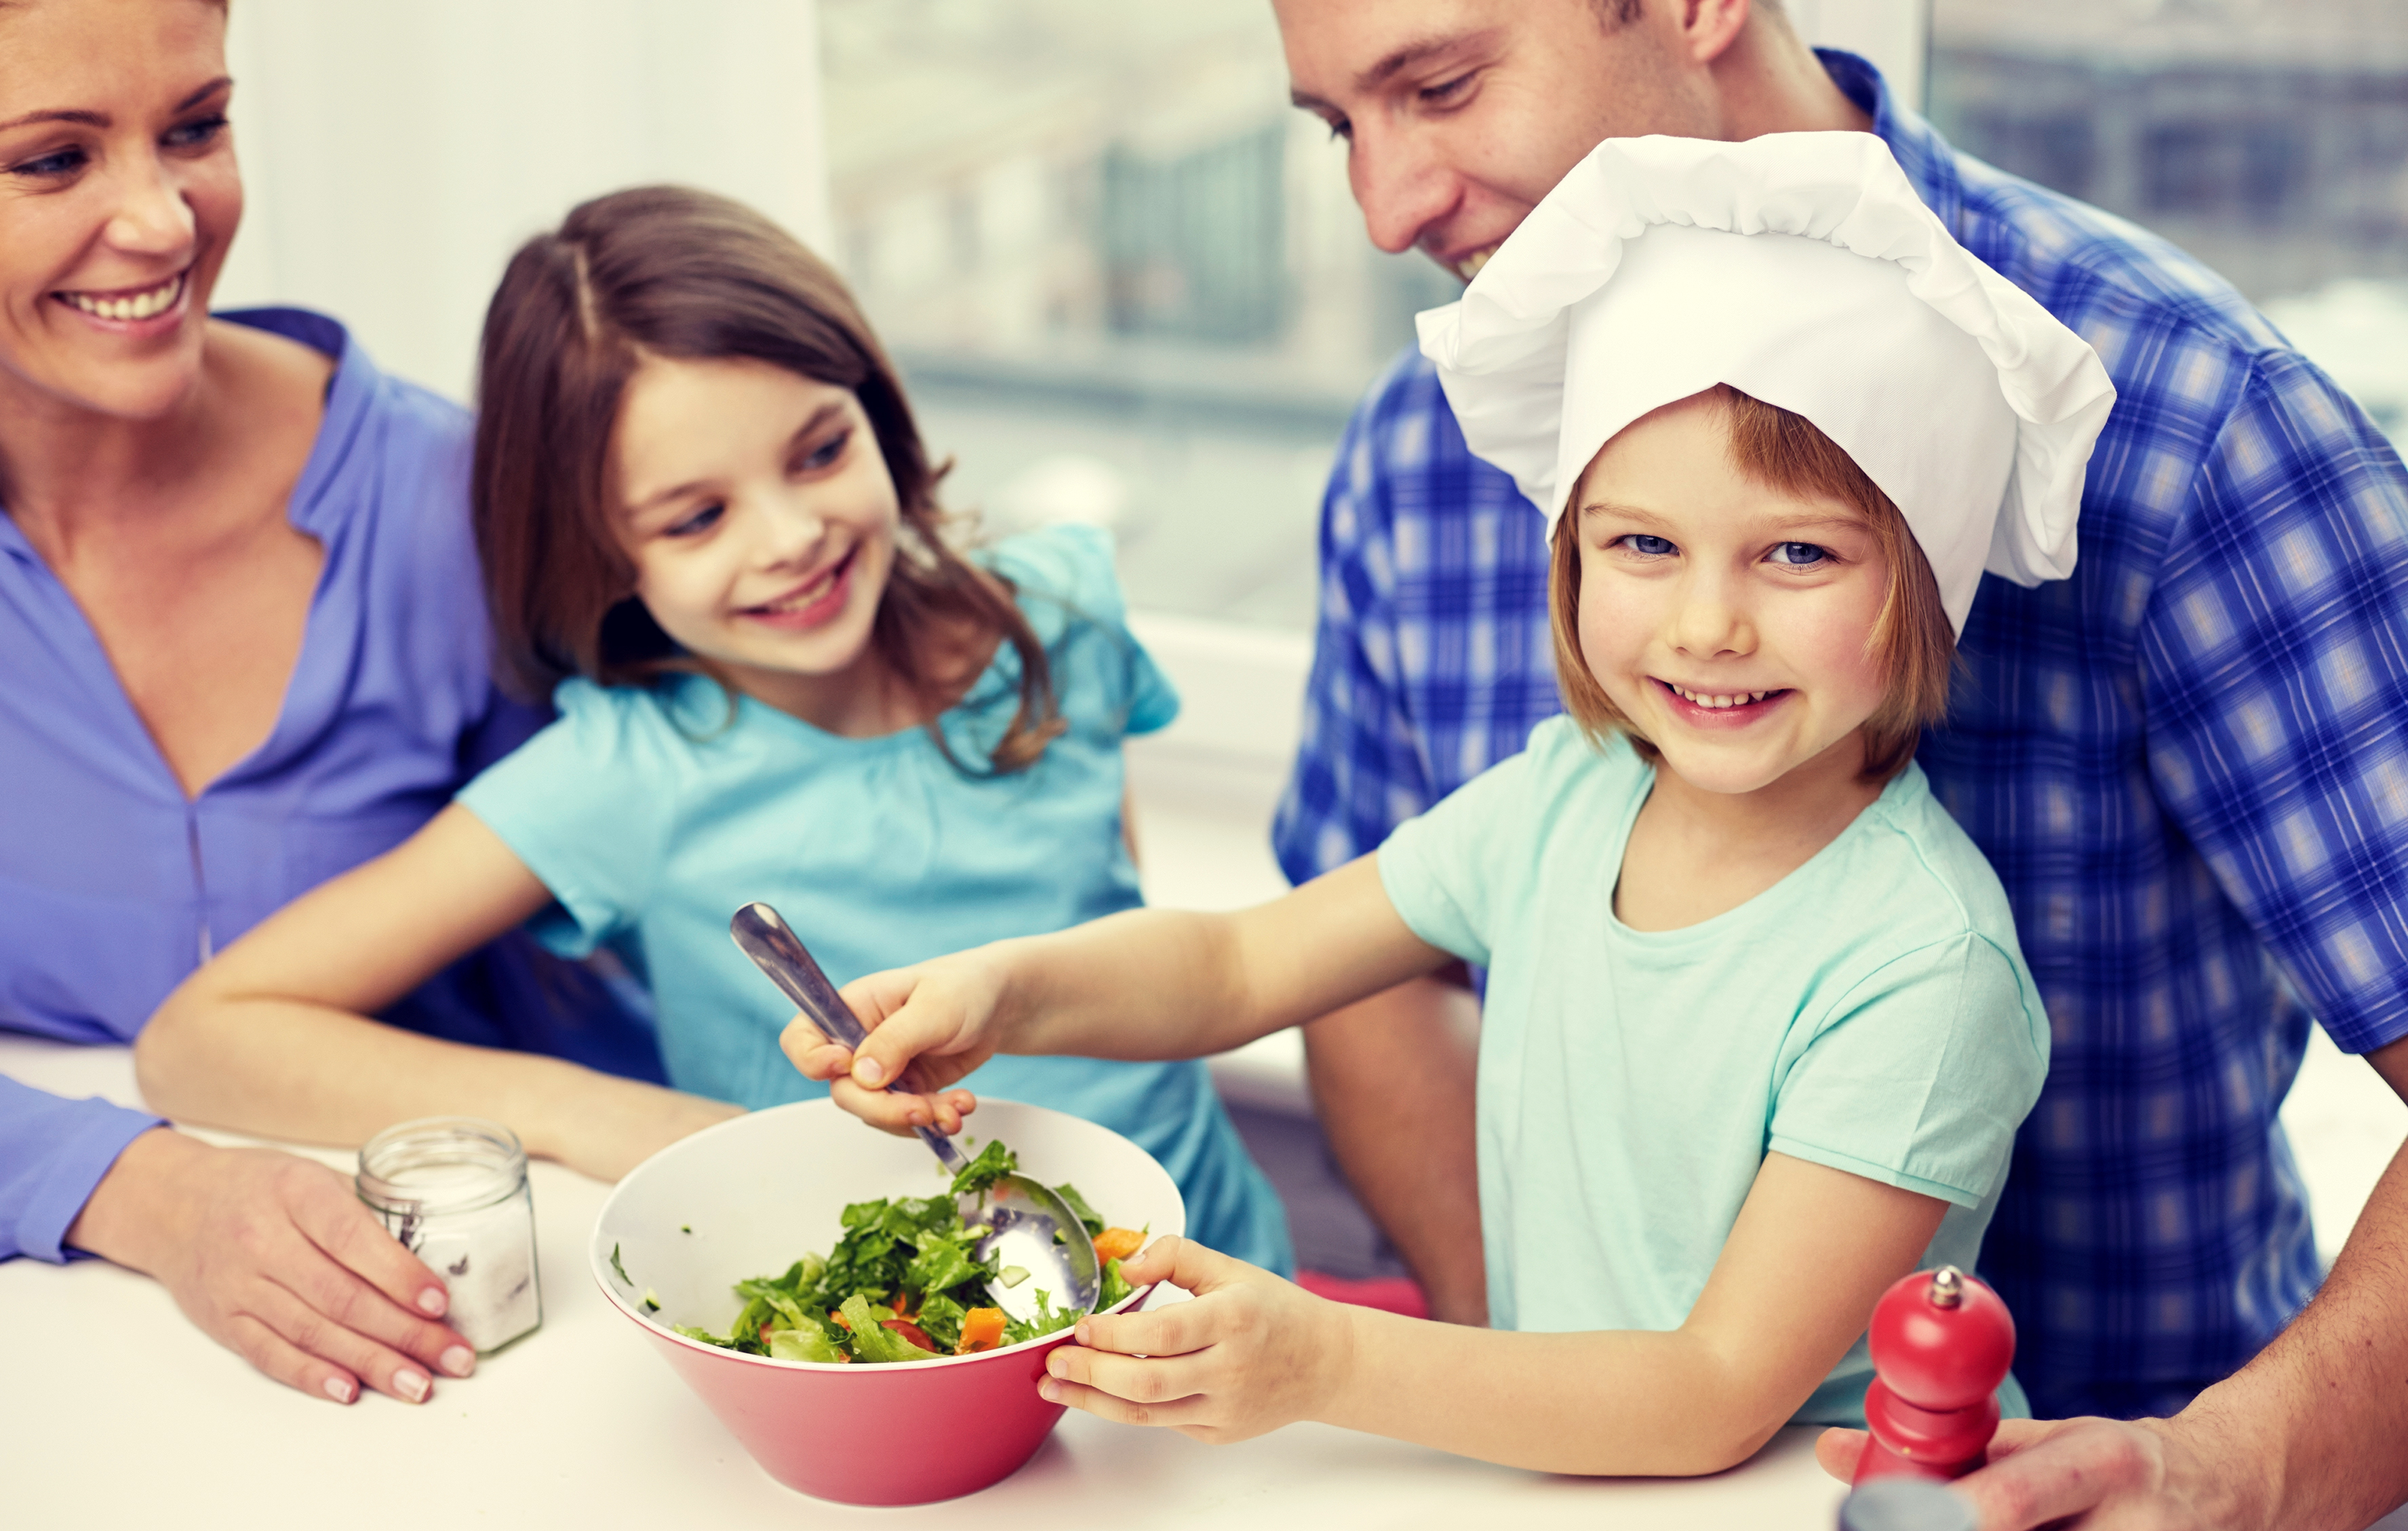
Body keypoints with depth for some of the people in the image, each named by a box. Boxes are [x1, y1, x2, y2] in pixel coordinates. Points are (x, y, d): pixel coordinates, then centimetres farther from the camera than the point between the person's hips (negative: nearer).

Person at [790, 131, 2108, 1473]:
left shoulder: (1922, 964, -20)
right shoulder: (1562, 800, -1)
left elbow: (1721, 1399, -22)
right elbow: (1239, 965, 9)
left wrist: (1332, 1366, -32)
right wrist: (1004, 990, -9)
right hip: (1554, 1461, 5)